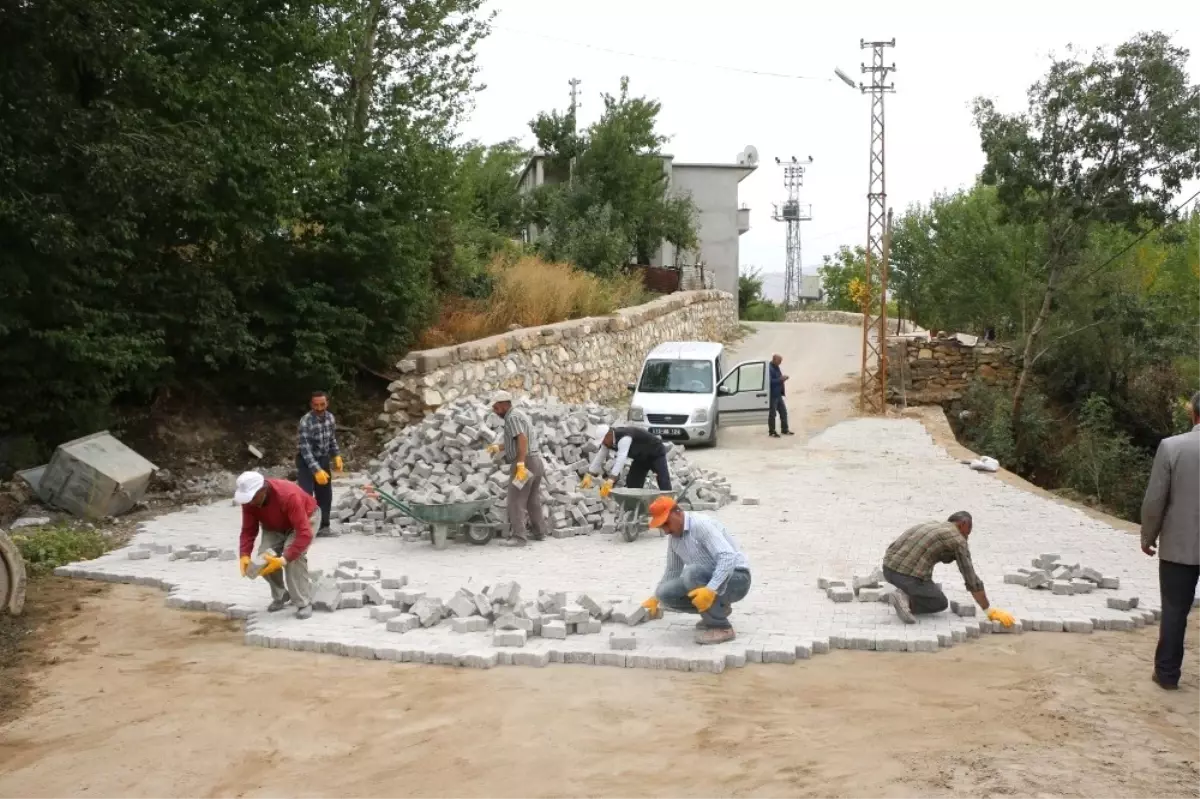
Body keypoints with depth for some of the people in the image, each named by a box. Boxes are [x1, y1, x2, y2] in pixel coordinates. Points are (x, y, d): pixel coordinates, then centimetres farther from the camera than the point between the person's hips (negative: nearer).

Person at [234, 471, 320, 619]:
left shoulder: (288, 496, -43)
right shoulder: (249, 499, -25)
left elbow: (304, 534, -44)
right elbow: (248, 530, -15)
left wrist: (283, 560, -52)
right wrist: (244, 555, -33)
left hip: (305, 518, -6)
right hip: (275, 525, 6)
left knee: (294, 556, -29)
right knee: (264, 558, -14)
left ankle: (304, 603, -18)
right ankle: (280, 596, 10)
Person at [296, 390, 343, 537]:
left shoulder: (330, 417, -5)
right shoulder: (305, 421, -26)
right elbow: (305, 449, -29)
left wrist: (336, 456, 4)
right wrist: (316, 470, -34)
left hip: (323, 459, 6)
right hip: (306, 461, -6)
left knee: (325, 494, 11)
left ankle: (323, 527, 21)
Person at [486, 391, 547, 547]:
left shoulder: (512, 417, -12)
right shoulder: (521, 415, 19)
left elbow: (522, 439, -25)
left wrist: (520, 464, -30)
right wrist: (498, 447, 28)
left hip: (524, 463, -10)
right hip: (536, 461, 10)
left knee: (516, 501, -6)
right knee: (534, 500, 19)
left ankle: (519, 537, -9)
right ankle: (539, 532, 28)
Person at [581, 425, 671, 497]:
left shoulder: (624, 438, -40)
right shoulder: (608, 441, -12)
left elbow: (621, 459, -48)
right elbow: (599, 457, -5)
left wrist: (610, 481, -54)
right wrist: (588, 476, -12)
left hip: (656, 454, -8)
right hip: (641, 457, 8)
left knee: (663, 483, -20)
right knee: (632, 483, 0)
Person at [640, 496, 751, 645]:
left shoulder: (701, 524, -22)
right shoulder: (673, 537, 5)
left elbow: (728, 557, -34)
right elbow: (673, 571, 23)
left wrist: (711, 589, -43)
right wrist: (655, 598, 27)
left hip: (736, 579, -8)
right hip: (709, 580, 8)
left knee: (692, 572, -34)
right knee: (665, 593, -9)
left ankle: (721, 627, -20)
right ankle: (714, 612, 8)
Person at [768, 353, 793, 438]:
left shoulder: (776, 367, 14)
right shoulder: (769, 369, -18)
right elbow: (770, 381, -27)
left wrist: (783, 378, 5)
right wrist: (780, 379, -25)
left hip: (778, 394, 10)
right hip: (772, 395, -10)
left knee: (783, 412, 13)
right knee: (772, 414, 0)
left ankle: (784, 430, 23)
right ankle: (771, 432, 9)